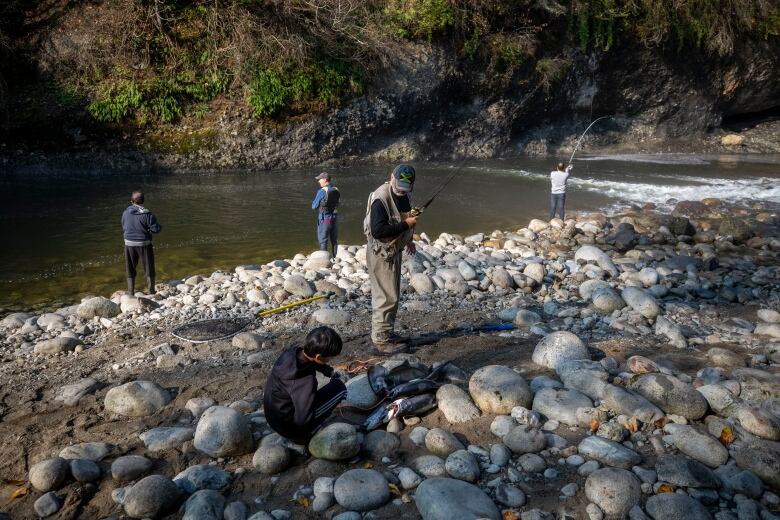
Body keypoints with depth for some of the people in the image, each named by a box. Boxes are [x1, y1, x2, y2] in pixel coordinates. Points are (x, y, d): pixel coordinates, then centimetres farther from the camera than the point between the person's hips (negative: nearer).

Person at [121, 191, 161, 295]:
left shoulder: (126, 213, -2)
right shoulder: (147, 214, -16)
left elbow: (123, 228, 9)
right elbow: (156, 228, -14)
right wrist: (160, 226, 7)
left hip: (129, 244, 3)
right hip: (144, 244, -3)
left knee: (130, 269, 15)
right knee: (149, 269, 10)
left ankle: (131, 292, 20)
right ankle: (151, 291, 15)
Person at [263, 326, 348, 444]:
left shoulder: (292, 352, -11)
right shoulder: (305, 381, -35)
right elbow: (303, 419, -31)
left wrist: (330, 371, 10)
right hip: (291, 427, -8)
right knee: (339, 388, -8)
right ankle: (305, 436, 3)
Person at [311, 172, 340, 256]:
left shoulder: (322, 191, -15)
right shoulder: (336, 190, 3)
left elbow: (314, 206, -9)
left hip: (324, 219, -6)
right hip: (335, 218, 6)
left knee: (323, 241, 3)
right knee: (334, 240, 15)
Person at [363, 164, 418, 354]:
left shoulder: (403, 196, 7)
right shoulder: (380, 199, -23)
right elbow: (378, 231, -32)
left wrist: (408, 240, 18)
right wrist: (406, 224, -27)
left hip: (395, 251, 10)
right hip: (381, 254, -10)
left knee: (393, 295, 18)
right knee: (386, 297, -6)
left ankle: (388, 333, 31)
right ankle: (381, 340, 4)